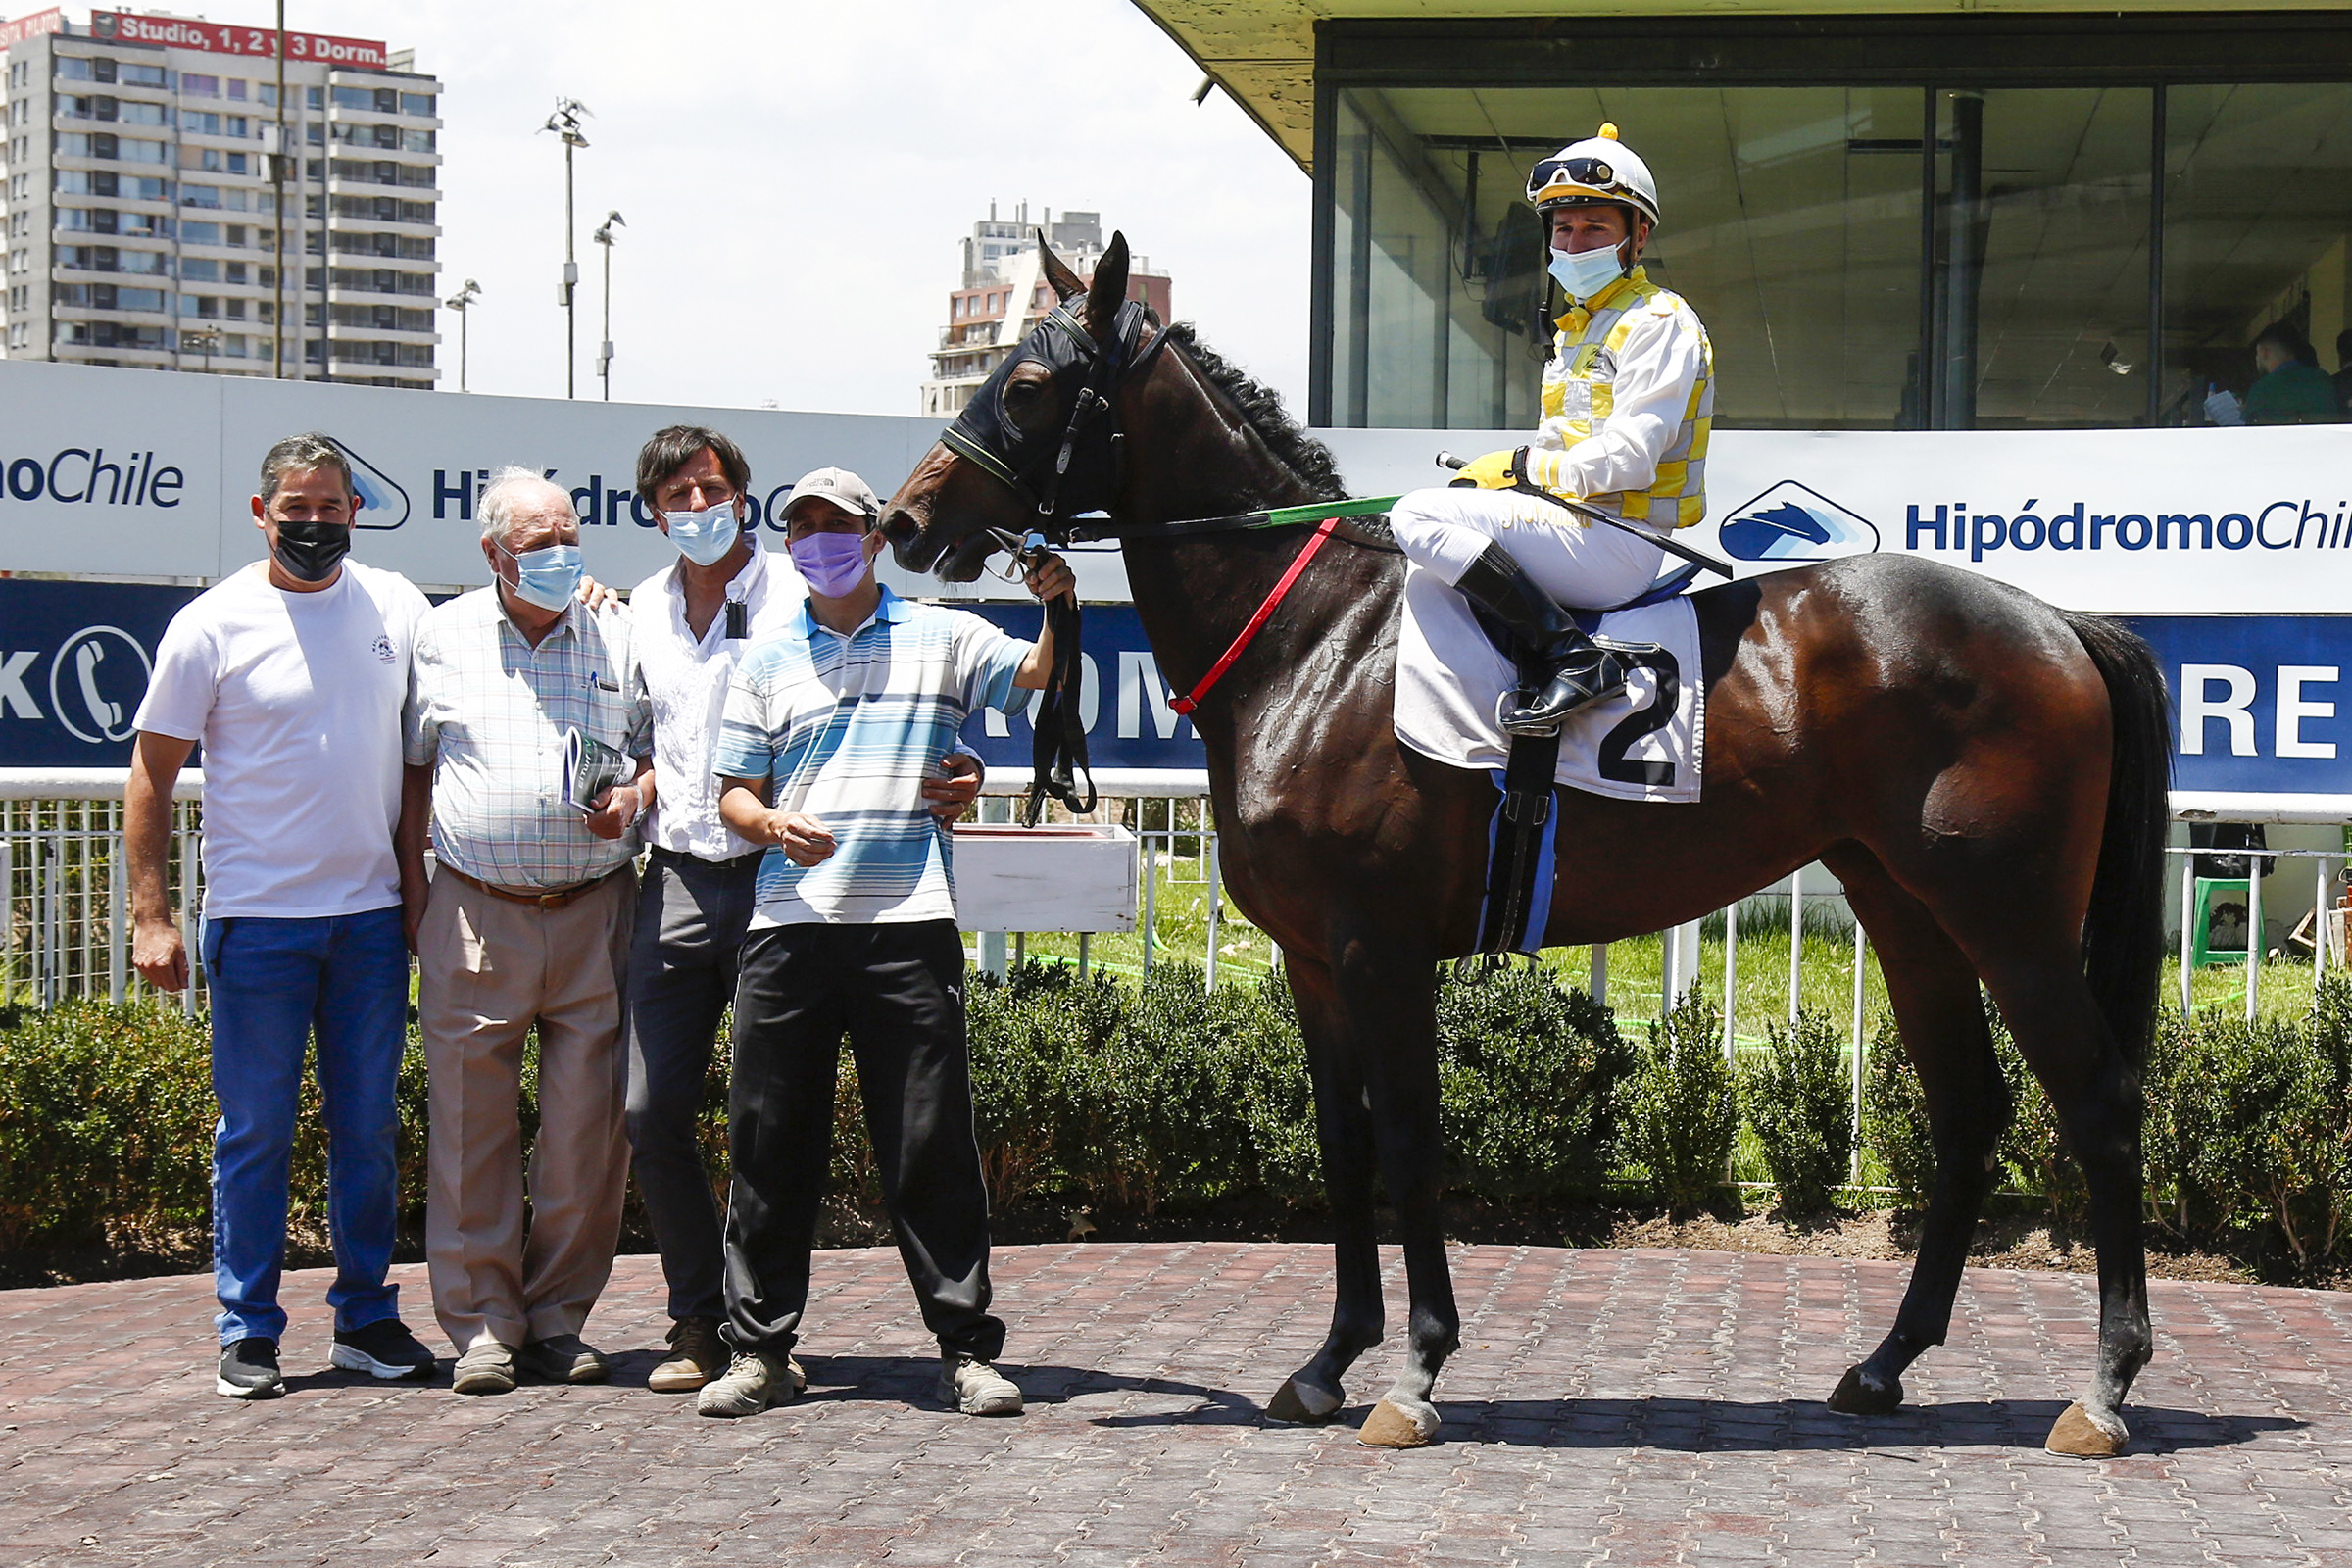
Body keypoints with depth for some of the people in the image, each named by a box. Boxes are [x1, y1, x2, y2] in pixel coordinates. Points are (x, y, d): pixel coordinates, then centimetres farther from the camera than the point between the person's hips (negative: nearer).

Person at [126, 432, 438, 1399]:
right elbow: (151, 776, -1)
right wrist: (150, 913, -7)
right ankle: (248, 1334, 10)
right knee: (254, 1133, 2)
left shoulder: (396, 608, 6)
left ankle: (366, 1318, 18)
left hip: (374, 916, 3)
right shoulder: (213, 624, -3)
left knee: (369, 1128, 8)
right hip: (258, 919, -3)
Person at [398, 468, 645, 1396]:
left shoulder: (618, 639, 10)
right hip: (474, 912, -1)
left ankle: (559, 1319, 13)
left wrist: (635, 797, -6)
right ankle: (482, 1326, 8)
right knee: (472, 1127, 0)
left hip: (595, 912, 1)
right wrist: (412, 892, 6)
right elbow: (414, 771, 13)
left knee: (587, 1126, 1)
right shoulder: (445, 637, 8)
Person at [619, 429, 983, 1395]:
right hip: (675, 881, 5)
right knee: (652, 1112, 1)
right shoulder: (646, 611, 14)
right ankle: (701, 1323, 13)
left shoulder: (796, 603, -2)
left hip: (769, 880, -5)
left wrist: (954, 777, -22)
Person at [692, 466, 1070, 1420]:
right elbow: (735, 792, 14)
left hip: (908, 926, -2)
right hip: (789, 924, 2)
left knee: (931, 1144, -1)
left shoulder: (941, 638, 11)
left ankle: (966, 1348, 5)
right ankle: (758, 1350, 13)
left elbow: (1039, 672, 0)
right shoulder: (768, 664, 16)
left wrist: (1058, 607, -20)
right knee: (770, 1142, 4)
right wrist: (770, 825, -8)